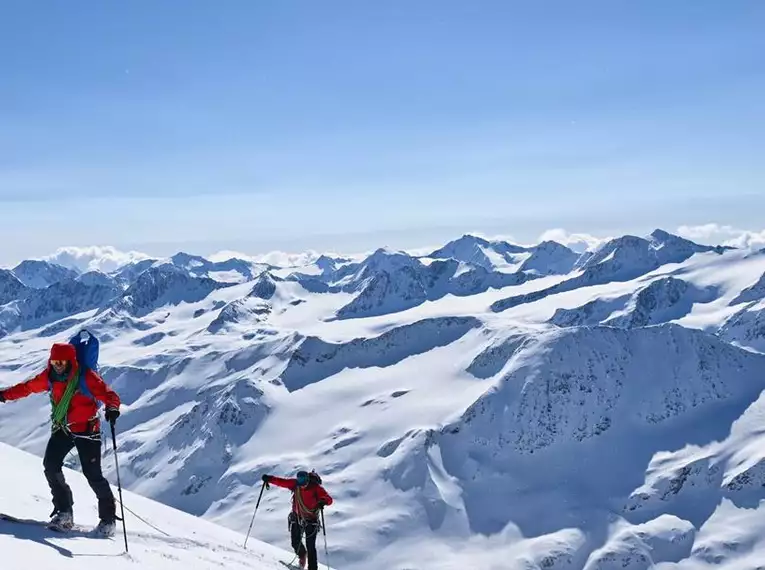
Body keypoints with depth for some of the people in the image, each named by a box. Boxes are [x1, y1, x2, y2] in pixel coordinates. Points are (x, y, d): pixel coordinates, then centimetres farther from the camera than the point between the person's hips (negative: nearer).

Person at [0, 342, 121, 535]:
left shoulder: (87, 377, -17)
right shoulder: (49, 377, 0)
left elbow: (109, 395, -24)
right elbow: (29, 387, 16)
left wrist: (112, 408, -44)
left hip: (86, 430, -6)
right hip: (62, 430, 6)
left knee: (92, 474, -8)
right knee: (51, 465, -10)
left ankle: (108, 517, 7)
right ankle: (64, 511, 2)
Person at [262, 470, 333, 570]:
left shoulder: (316, 487, -21)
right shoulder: (295, 484, -11)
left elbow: (329, 499, -25)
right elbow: (281, 481, -6)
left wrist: (323, 502, -47)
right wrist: (269, 479, -21)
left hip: (311, 520, -3)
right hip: (297, 518, 4)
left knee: (310, 547, -9)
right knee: (295, 543, 4)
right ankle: (302, 555, 37)